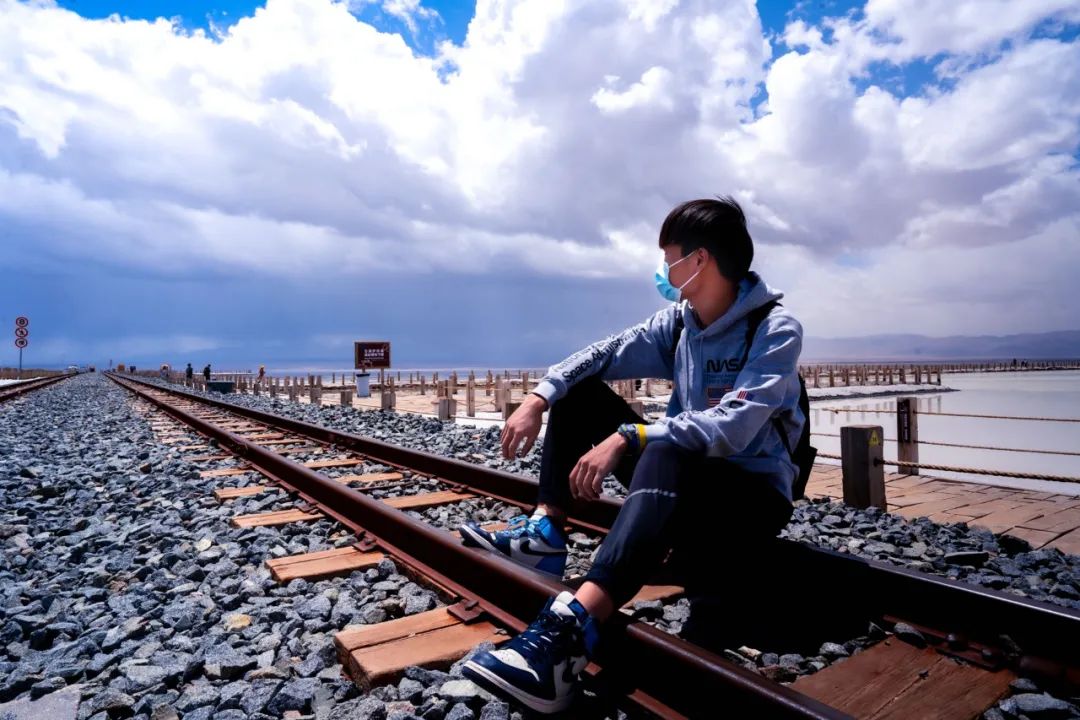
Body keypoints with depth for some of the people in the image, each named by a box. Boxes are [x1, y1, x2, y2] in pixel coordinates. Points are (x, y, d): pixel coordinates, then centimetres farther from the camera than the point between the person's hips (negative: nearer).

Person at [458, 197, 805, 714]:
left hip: (752, 493, -7)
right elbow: (602, 356, 1)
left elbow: (732, 427, -29)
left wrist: (625, 439, -35)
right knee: (580, 395, 1)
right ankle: (544, 533, -9)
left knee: (666, 457, -41)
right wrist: (539, 398, -14)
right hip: (682, 476, 7)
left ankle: (572, 630, -53)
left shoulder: (776, 330, -15)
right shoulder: (679, 322, 5)